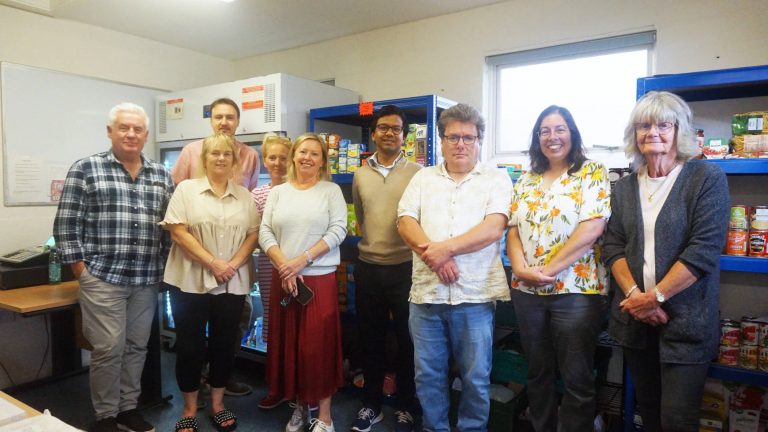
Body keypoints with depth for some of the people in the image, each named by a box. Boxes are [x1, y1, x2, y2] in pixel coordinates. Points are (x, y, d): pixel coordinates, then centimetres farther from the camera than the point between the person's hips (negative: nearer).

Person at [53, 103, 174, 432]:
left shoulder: (161, 175, 9)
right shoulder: (85, 169, -2)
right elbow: (66, 225, -4)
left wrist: (166, 266, 6)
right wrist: (82, 271, -7)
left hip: (147, 280, 4)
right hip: (102, 278, -4)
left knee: (137, 346, 13)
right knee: (109, 348, 1)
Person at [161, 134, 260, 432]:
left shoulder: (244, 196, 9)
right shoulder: (186, 189, -1)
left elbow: (253, 234, 5)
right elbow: (178, 232, -9)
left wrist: (233, 265, -11)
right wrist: (213, 263, -16)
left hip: (233, 284, 3)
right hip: (190, 281, -2)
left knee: (224, 343, 11)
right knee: (190, 345, 6)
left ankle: (217, 404, 28)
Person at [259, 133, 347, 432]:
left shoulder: (331, 191, 2)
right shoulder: (278, 192, 10)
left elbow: (338, 231, -8)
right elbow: (265, 232, 3)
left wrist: (302, 260, -15)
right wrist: (283, 265, -12)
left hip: (320, 279, -3)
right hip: (283, 279, 4)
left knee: (319, 345, 0)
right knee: (288, 344, 10)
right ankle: (300, 407, 27)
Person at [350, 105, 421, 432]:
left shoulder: (417, 173, -5)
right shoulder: (360, 175, 8)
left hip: (405, 267, -3)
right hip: (368, 267, 4)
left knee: (406, 340, 9)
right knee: (371, 340, 14)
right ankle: (371, 404, 31)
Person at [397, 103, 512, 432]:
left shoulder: (496, 179, 3)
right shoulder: (423, 178, 11)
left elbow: (493, 229, -11)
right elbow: (405, 222, 0)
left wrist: (445, 248, -17)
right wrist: (433, 256, -15)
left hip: (475, 294, -2)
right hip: (425, 293, 3)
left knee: (476, 379, 10)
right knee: (427, 376, 14)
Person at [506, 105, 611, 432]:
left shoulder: (593, 173, -3)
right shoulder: (526, 181, 12)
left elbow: (591, 230, -14)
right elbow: (513, 230, 8)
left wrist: (549, 269, -16)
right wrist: (521, 268, -10)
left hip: (576, 290, -5)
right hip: (526, 291, 5)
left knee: (576, 379, 5)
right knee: (537, 373, 16)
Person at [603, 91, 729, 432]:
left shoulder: (707, 179, -5)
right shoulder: (624, 187, 9)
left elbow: (704, 250, -14)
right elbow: (613, 247, 4)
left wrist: (655, 296, -15)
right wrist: (634, 294, -11)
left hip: (686, 321, -4)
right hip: (635, 319, 4)